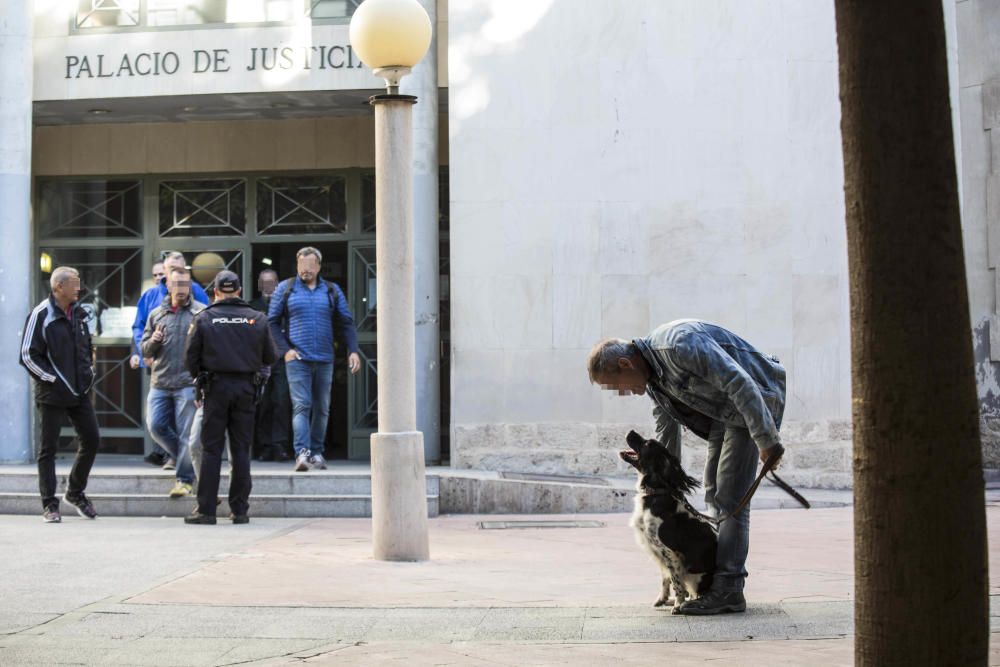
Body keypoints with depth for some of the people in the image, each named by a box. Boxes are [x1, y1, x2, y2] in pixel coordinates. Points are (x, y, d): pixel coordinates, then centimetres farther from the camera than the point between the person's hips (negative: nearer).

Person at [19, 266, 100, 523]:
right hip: (53, 395, -6)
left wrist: (88, 372, 11)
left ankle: (76, 492, 26)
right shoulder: (41, 315, -11)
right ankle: (50, 504, 9)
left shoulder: (79, 314, 9)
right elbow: (28, 355, -12)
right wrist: (52, 379, -13)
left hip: (80, 392, 6)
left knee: (91, 440, 7)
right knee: (49, 448, 2)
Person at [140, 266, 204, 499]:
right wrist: (153, 342, -5)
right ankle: (184, 457, 22)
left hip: (188, 382, -4)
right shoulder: (156, 314, 14)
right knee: (156, 426, 0)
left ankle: (185, 479, 7)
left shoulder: (201, 313, 1)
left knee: (186, 433, -3)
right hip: (160, 382, 4)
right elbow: (145, 351, 17)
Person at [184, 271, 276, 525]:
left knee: (211, 449, 2)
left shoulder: (204, 318, -1)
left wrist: (199, 377, 19)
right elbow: (270, 357, 7)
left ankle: (206, 509, -1)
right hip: (246, 388, 1)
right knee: (241, 450, 6)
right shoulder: (257, 319, 2)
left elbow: (190, 357, 0)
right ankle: (240, 510, 8)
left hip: (216, 388, -1)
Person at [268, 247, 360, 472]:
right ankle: (302, 452, -21)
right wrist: (285, 350, -5)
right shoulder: (285, 289, 5)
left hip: (324, 360, 3)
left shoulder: (332, 291, 10)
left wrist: (353, 350, -2)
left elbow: (346, 323, 10)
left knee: (322, 408, 8)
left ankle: (317, 452, 18)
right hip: (297, 359, -3)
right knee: (301, 405, -14)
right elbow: (272, 322, 6)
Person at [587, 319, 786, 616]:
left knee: (730, 497, -13)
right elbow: (666, 432, 15)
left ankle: (728, 589, -12)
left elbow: (739, 383, -31)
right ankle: (725, 579, 16)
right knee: (715, 493, 10)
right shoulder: (652, 375, 2)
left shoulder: (680, 345, -29)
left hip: (752, 402, -10)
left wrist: (765, 440, -30)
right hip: (723, 411, 10)